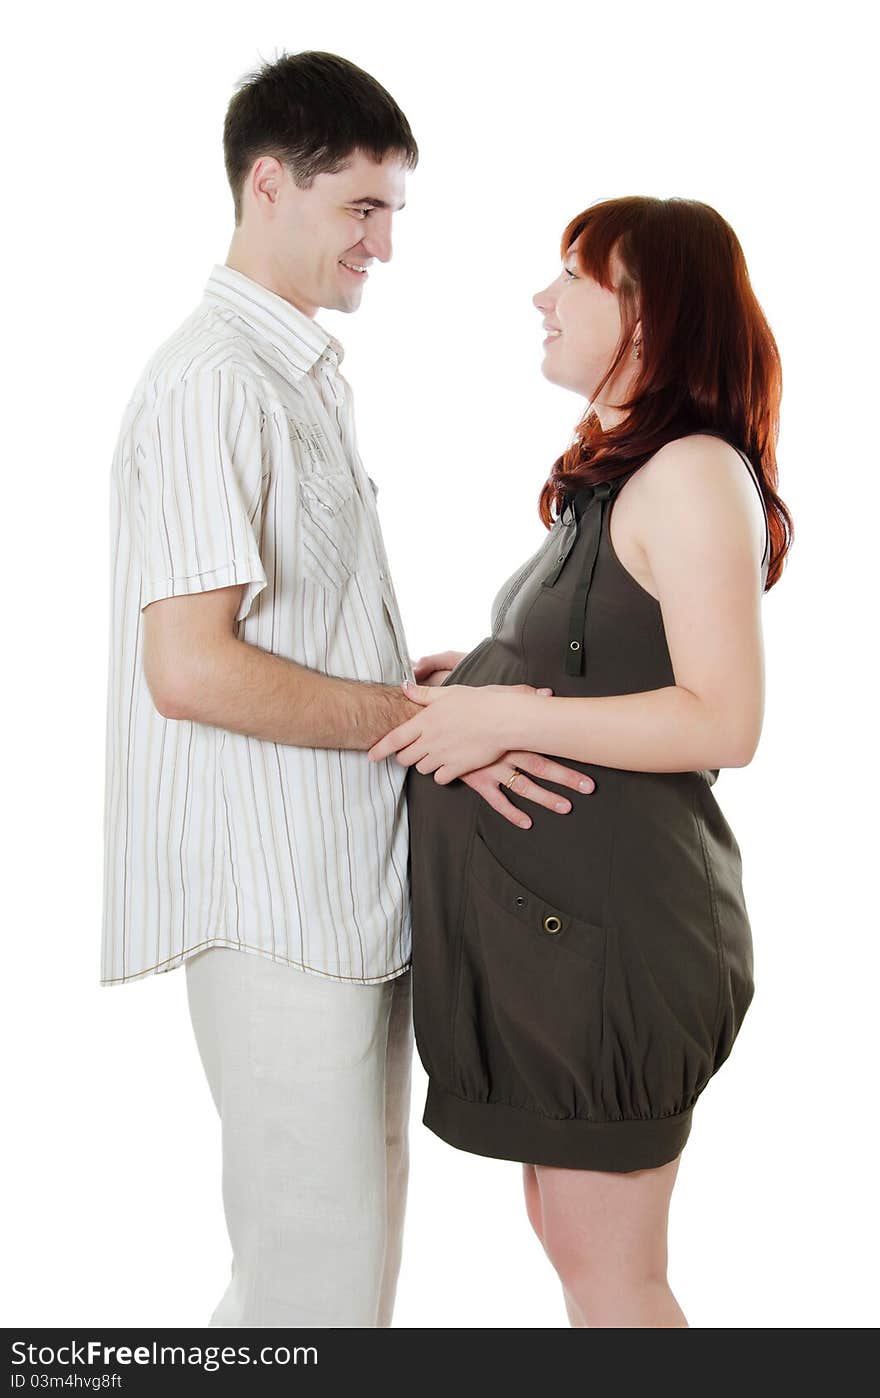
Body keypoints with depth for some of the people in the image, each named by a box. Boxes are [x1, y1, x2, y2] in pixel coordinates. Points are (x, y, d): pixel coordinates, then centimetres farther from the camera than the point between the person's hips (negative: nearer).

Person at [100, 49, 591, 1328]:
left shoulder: (312, 373, 17)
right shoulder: (213, 382, -15)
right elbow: (192, 667, -22)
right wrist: (423, 722, -17)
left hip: (353, 877, 10)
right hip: (279, 897, -10)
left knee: (358, 1231, 19)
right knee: (323, 1271, -1)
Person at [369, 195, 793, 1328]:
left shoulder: (694, 475, -16)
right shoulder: (614, 474, 16)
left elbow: (723, 721, -23)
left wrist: (504, 717, -20)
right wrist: (465, 677, 10)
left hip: (610, 915, -10)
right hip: (553, 896, 10)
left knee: (610, 1275, 4)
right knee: (566, 1238, 20)